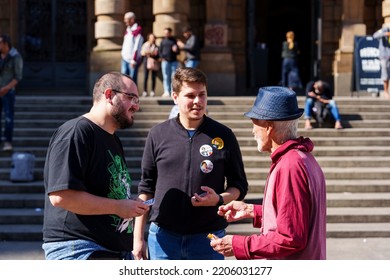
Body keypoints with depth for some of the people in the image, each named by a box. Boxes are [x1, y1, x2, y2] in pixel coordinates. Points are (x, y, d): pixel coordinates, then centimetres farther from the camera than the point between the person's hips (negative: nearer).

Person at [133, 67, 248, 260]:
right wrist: (138, 237, 5)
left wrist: (219, 199, -16)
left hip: (208, 237, -1)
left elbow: (239, 186, 7)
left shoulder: (223, 136, 1)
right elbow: (146, 188, 9)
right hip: (163, 237, 1)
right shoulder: (158, 135, 3)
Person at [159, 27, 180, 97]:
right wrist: (162, 57, -6)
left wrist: (176, 50, -10)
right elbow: (160, 51, 11)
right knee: (166, 77, -2)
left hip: (174, 61, 0)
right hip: (165, 61, 0)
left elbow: (178, 52, 13)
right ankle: (167, 92, -1)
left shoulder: (174, 41, 12)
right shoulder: (163, 41, 11)